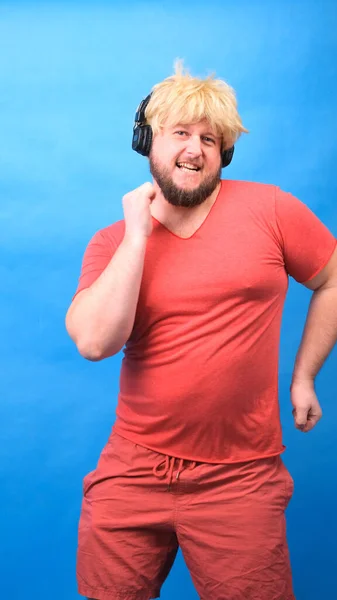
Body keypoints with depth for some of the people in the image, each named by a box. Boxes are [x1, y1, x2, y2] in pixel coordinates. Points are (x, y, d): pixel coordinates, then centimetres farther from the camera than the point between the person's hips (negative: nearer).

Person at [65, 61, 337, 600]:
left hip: (240, 480, -1)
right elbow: (94, 342, -15)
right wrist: (138, 234, -13)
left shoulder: (269, 209, -4)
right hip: (133, 472, 2)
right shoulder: (114, 243, 1)